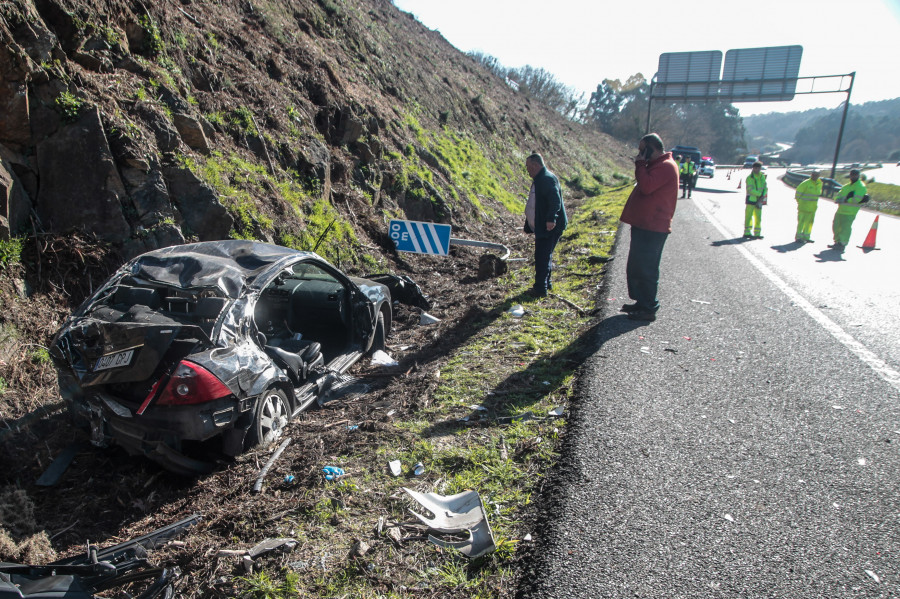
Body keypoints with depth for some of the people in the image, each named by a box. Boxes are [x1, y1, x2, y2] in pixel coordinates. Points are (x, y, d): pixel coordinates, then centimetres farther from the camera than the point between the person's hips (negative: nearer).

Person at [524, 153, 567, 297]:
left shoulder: (548, 179, -16)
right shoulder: (539, 179, 17)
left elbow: (555, 200, -29)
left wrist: (551, 219, -39)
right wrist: (529, 225, 26)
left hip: (550, 227, -11)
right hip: (541, 227, 11)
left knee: (542, 257, -9)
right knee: (542, 257, 18)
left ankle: (541, 288, -4)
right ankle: (546, 284, 30)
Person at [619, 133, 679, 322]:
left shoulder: (666, 166, -14)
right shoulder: (656, 165, 19)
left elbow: (646, 186, -26)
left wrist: (640, 164, -16)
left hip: (652, 228, -11)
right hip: (643, 225, 11)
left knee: (646, 269, -6)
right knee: (635, 267, 16)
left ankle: (649, 309, 3)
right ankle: (641, 302, 27)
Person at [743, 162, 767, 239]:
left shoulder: (762, 177, 11)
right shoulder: (749, 178, -7)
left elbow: (765, 188, 9)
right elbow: (751, 190, -15)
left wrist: (762, 197, -6)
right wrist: (760, 194, -14)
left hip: (759, 200, 6)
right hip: (751, 200, -6)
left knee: (758, 218, 7)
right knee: (748, 216, -6)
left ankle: (757, 233, 12)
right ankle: (747, 233, -2)